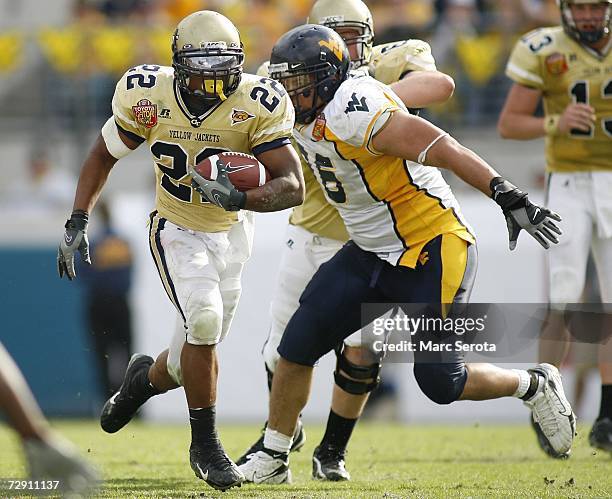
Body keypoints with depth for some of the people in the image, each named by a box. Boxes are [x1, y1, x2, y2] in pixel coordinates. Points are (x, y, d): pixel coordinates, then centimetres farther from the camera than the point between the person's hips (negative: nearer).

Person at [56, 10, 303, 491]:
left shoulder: (257, 105, -24)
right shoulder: (148, 96, -20)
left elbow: (294, 186, -27)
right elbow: (104, 154, -1)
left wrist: (240, 198, -46)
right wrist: (78, 221, -6)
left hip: (232, 232, 2)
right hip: (177, 231, -2)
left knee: (198, 348, 9)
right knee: (205, 320, -26)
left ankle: (147, 377, 47)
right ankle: (205, 444, -9)